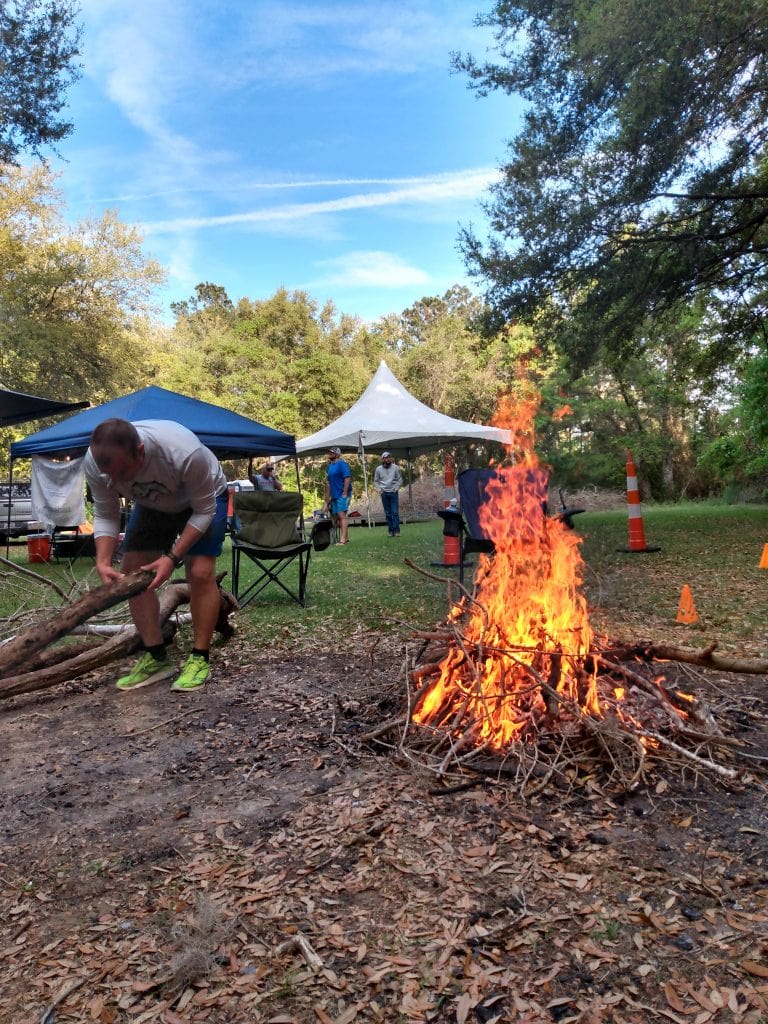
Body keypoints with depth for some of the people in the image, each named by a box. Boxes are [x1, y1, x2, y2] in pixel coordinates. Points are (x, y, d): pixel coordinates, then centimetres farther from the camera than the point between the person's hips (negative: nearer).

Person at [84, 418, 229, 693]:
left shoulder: (185, 453, -43)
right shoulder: (95, 463, -29)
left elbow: (203, 511, -29)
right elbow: (105, 516, -15)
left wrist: (172, 557, -35)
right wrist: (103, 563, -29)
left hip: (205, 497, -4)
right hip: (152, 503, 5)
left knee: (200, 573, -18)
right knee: (131, 572, -4)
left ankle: (199, 659, -5)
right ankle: (156, 658, 5)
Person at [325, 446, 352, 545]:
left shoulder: (341, 464, -9)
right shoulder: (330, 466, 17)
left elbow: (347, 478, -17)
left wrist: (345, 493, -21)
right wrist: (328, 497, 19)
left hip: (342, 495, -9)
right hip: (334, 496, 9)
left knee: (341, 515, -15)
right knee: (336, 518, 11)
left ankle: (343, 540, -19)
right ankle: (346, 537, 19)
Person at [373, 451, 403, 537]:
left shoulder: (395, 467, 0)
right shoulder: (378, 469, 5)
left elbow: (400, 480, 4)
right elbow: (376, 481, 14)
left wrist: (396, 488, -8)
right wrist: (378, 489, -1)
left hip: (393, 493, -2)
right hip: (384, 493, 2)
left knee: (395, 512, -7)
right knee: (388, 513, 5)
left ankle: (396, 530, -5)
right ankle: (390, 530, 10)